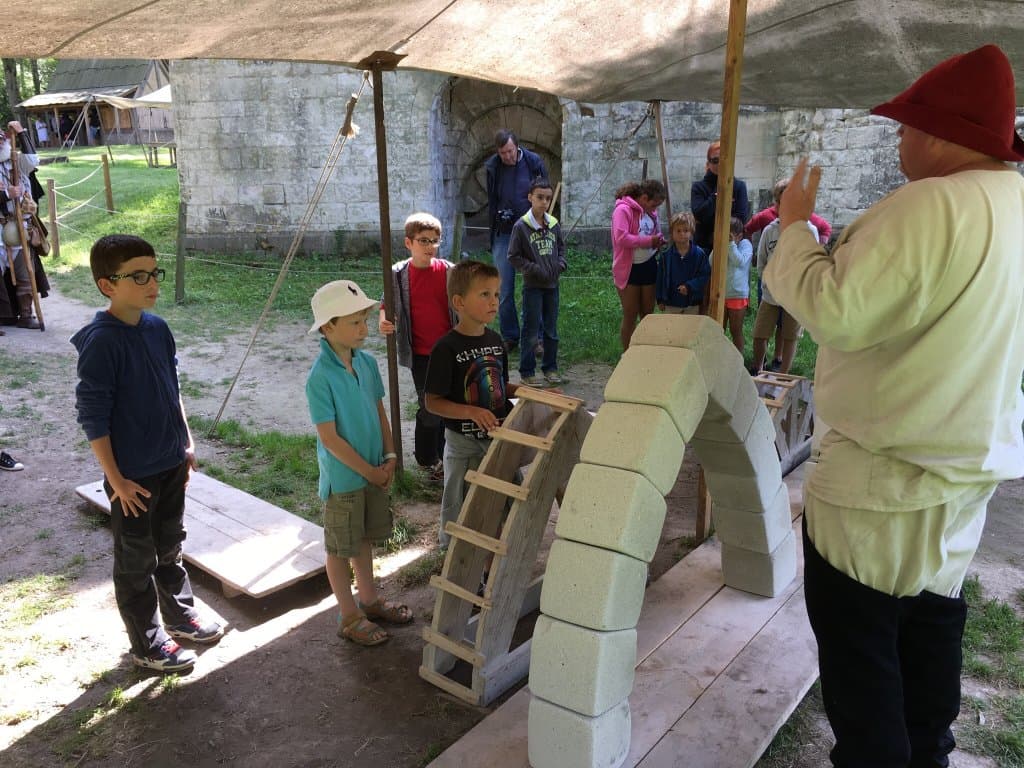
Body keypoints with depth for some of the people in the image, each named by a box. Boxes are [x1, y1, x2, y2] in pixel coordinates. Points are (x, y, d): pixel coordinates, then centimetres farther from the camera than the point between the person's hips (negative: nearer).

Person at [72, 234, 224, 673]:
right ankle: (147, 644, 27)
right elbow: (92, 416, -18)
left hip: (171, 465, 7)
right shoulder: (101, 342, -21)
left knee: (170, 547, 23)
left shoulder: (157, 328, 1)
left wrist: (187, 443, 13)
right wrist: (116, 479, -16)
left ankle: (180, 615, 42)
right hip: (133, 475, -7)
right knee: (136, 562, 11)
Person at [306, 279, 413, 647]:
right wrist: (370, 471, -15)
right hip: (343, 476, -7)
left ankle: (369, 600, 41)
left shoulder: (367, 362, -1)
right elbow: (329, 438, -20)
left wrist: (389, 457, -1)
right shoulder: (320, 378, -22)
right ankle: (349, 617, 26)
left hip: (374, 470, 7)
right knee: (341, 547, 10)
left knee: (365, 537, 22)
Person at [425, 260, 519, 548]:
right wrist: (471, 411, -30)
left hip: (497, 436, 6)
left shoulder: (495, 340, 3)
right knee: (457, 506, 11)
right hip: (463, 441, -6)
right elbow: (433, 402, -17)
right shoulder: (447, 348, -18)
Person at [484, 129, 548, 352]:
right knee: (504, 290, 3)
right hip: (503, 234, 1)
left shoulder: (534, 162, -3)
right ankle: (509, 337, 16)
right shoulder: (492, 167, 0)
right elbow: (490, 202, 10)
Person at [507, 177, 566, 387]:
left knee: (552, 330, 14)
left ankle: (550, 368, 27)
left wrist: (561, 263, 0)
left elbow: (561, 246, 18)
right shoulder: (521, 226, -11)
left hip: (552, 285, 5)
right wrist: (533, 269, -15)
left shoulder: (554, 224, 4)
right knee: (531, 331, 2)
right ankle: (527, 373, 13)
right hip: (532, 286, -5)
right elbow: (513, 256, -9)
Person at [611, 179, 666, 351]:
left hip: (649, 266, 7)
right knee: (630, 317, 3)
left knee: (647, 314, 13)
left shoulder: (650, 211, 7)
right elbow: (621, 238, -28)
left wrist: (659, 240, -1)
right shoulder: (623, 210, -16)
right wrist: (649, 241, -25)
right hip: (629, 269, -7)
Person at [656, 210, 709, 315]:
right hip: (671, 303, 1)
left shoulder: (699, 254, -7)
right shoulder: (666, 255, -4)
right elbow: (660, 278, 1)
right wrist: (660, 299, 2)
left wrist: (689, 286, -19)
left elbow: (705, 275, -7)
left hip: (692, 304, -1)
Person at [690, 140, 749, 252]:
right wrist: (717, 194, -11)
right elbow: (699, 215, -12)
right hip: (704, 245, 0)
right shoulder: (698, 187, 3)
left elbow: (741, 217, -6)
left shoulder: (739, 186, 4)